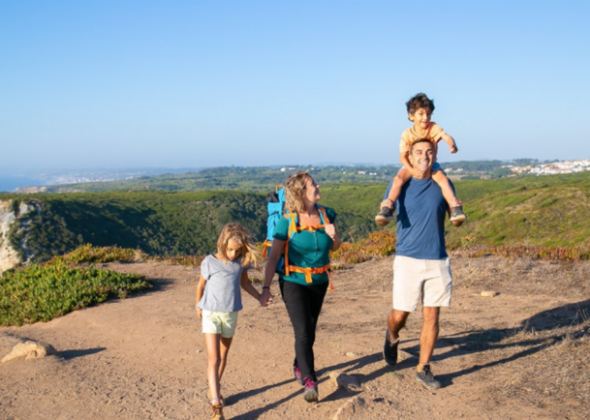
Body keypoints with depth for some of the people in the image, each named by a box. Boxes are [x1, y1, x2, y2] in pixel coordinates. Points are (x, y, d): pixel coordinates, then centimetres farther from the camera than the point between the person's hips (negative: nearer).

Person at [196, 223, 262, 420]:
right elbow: (201, 285, 2)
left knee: (223, 356, 18)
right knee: (214, 359, -11)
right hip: (211, 314, -4)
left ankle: (214, 389, 39)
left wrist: (260, 297, 0)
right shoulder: (210, 262, -13)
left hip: (231, 315, 4)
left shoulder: (242, 262, -5)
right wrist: (198, 306, 14)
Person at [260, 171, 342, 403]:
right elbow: (274, 256, -13)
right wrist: (266, 288, -17)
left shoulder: (326, 215, -3)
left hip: (319, 282, 5)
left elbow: (335, 247, 9)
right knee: (303, 332, -13)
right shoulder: (287, 222, -15)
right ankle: (309, 382, -10)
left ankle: (299, 366, 39)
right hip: (294, 282, -4)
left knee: (309, 330, 17)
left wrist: (334, 236, -14)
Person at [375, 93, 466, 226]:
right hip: (411, 166, 0)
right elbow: (402, 156, -13)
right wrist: (412, 170, -31)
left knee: (444, 179, -28)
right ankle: (387, 208, -32)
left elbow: (446, 137, -27)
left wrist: (452, 145, -52)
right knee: (398, 178, -27)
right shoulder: (407, 134, -11)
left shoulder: (434, 128, -10)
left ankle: (454, 207, -26)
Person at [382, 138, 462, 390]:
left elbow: (456, 221, 8)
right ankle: (392, 338, 37)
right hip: (408, 260, -1)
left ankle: (423, 368, 17)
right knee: (400, 315, 2)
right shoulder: (401, 185, 1)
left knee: (432, 316, 3)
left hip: (437, 261, 1)